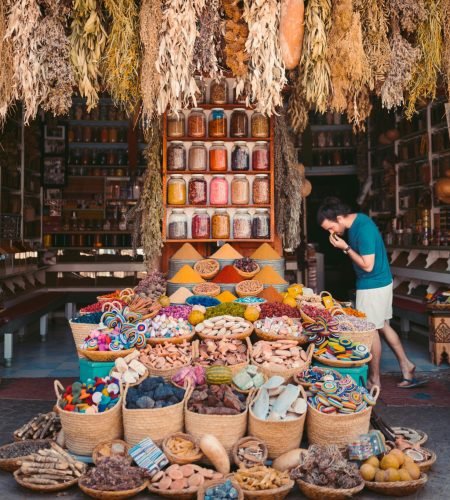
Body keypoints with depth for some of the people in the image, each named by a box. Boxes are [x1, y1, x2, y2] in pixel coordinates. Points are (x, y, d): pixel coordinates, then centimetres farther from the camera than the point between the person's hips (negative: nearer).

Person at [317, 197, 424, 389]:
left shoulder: (363, 229, -26)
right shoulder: (357, 220, 4)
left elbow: (367, 265, -24)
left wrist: (345, 247, -21)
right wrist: (346, 246, -1)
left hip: (373, 286, -9)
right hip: (381, 282, 9)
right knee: (383, 326, 18)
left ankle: (374, 380, 14)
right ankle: (406, 365, 27)